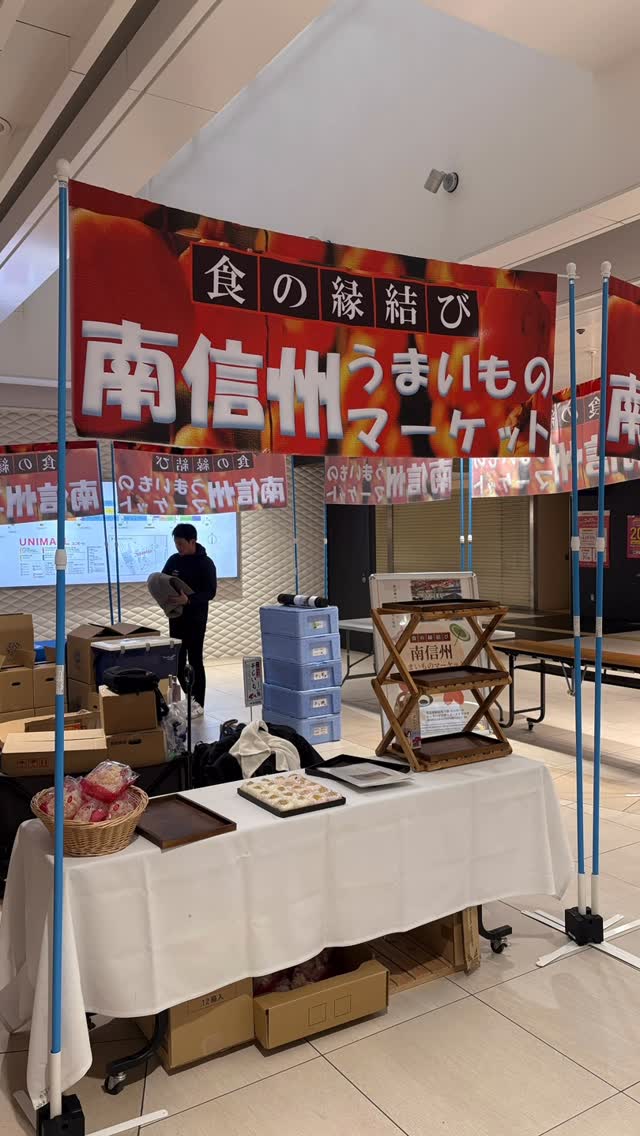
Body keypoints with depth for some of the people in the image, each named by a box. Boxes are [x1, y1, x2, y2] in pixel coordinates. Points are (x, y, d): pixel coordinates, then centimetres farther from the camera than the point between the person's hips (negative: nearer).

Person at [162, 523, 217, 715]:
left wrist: (189, 600, -31)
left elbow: (210, 592, -15)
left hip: (196, 618, -6)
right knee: (177, 660, 8)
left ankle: (198, 702, 4)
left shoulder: (205, 563, -10)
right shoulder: (173, 560, 7)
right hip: (175, 616, 6)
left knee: (195, 660, -3)